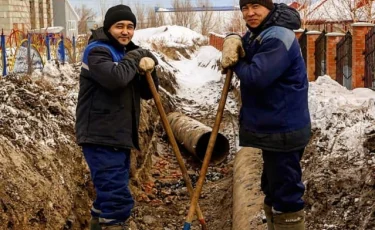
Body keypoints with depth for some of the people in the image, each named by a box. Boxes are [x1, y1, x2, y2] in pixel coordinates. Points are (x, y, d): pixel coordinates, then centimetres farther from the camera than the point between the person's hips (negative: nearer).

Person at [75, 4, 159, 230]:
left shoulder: (128, 53, 17)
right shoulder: (97, 51, -10)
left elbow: (148, 93, 14)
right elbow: (115, 77, -30)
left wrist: (148, 70, -6)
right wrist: (135, 59, -12)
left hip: (120, 137, 9)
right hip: (101, 137, -9)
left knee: (109, 194, 18)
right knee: (118, 199, -14)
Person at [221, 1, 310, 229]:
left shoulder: (278, 38, -21)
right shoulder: (259, 32, 12)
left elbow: (255, 77, -28)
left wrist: (236, 62, -9)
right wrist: (232, 40, -5)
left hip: (283, 130, -10)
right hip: (272, 126, 10)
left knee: (285, 193, -5)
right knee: (273, 188, 22)